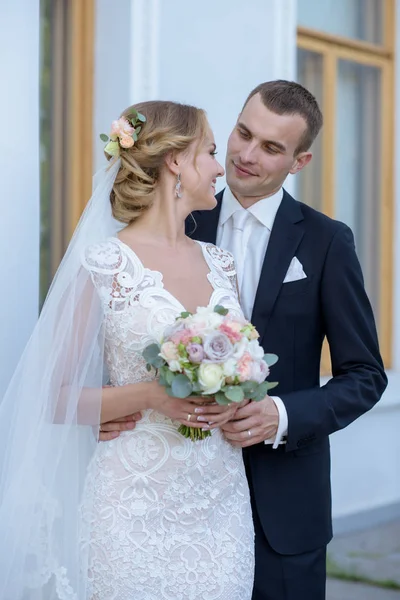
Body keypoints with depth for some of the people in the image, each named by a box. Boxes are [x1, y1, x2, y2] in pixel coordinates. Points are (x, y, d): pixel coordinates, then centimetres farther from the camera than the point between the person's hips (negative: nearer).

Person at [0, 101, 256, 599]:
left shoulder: (219, 263, 10)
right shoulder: (103, 265, -8)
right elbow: (55, 398, -5)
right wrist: (150, 395, -18)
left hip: (222, 502, 5)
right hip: (136, 509, -5)